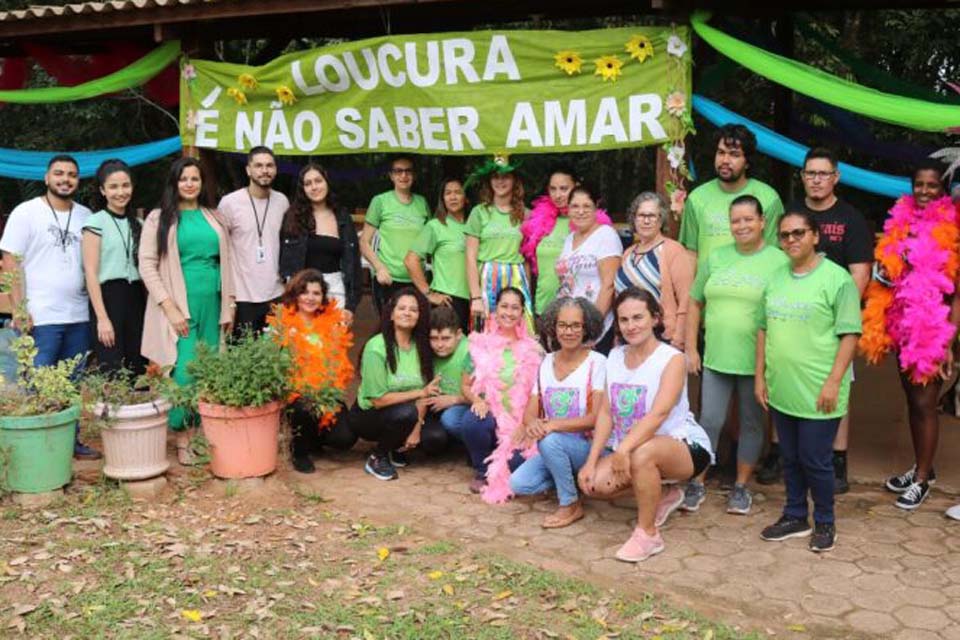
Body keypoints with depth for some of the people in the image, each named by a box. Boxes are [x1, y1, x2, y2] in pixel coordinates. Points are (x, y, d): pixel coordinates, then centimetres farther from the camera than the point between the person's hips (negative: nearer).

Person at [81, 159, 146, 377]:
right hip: (108, 298, -5)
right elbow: (91, 272, -7)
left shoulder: (138, 224, 15)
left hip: (137, 299, 5)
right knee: (113, 372, -8)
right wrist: (102, 318, -15)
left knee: (138, 370, 1)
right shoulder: (96, 222, -1)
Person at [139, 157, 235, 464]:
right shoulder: (159, 218, 2)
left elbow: (226, 261, 15)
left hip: (211, 305, 4)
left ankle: (197, 432, 17)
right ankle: (181, 439, 5)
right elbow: (147, 264, -4)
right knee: (185, 371, -9)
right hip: (179, 306, -4)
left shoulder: (214, 217, 13)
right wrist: (169, 307, -12)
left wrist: (229, 304, 9)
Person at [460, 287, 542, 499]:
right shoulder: (481, 344, 5)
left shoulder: (532, 349, 4)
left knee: (517, 462, -29)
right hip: (489, 414, 1)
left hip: (520, 420, -1)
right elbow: (466, 385, 7)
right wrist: (477, 400, -15)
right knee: (470, 422, -35)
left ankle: (500, 469, 13)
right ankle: (482, 471, -2)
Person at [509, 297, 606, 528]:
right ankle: (569, 477, 12)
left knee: (549, 440, -33)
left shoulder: (597, 363, -12)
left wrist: (552, 425, -29)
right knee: (518, 483, -16)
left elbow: (596, 418, -18)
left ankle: (572, 506, -11)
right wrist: (532, 424, -24)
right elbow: (530, 412, 2)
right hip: (555, 448, 5)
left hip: (588, 446, -5)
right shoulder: (546, 363, 5)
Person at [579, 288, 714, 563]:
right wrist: (592, 460, -10)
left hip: (683, 445, -7)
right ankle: (661, 496, 13)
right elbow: (606, 413, 0)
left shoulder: (672, 359, -15)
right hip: (629, 447, 7)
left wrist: (623, 449, -41)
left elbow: (659, 413, -29)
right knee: (595, 483, -16)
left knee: (642, 454, -38)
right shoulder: (615, 357, 3)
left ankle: (648, 533, -15)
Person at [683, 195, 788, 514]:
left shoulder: (778, 261, -4)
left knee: (752, 424, 11)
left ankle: (741, 486, 25)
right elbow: (695, 303, 11)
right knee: (709, 421, 7)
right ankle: (697, 483, 19)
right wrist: (690, 349, 7)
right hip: (716, 358, 3)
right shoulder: (716, 258, 7)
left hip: (756, 362, -2)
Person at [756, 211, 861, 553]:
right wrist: (760, 375, 11)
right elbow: (765, 329, 15)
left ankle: (825, 523, 23)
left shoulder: (837, 278, -9)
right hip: (781, 389, 6)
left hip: (818, 392, -6)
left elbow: (849, 334, -12)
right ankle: (795, 516, 31)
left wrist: (833, 382, -16)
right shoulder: (775, 278, 9)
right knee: (790, 458, 16)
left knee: (816, 460, 3)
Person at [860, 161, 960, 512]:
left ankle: (922, 479, 14)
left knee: (924, 402, 0)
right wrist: (885, 271, -5)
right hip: (904, 327, 6)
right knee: (912, 399, 15)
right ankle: (922, 466, 31)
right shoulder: (901, 221, 7)